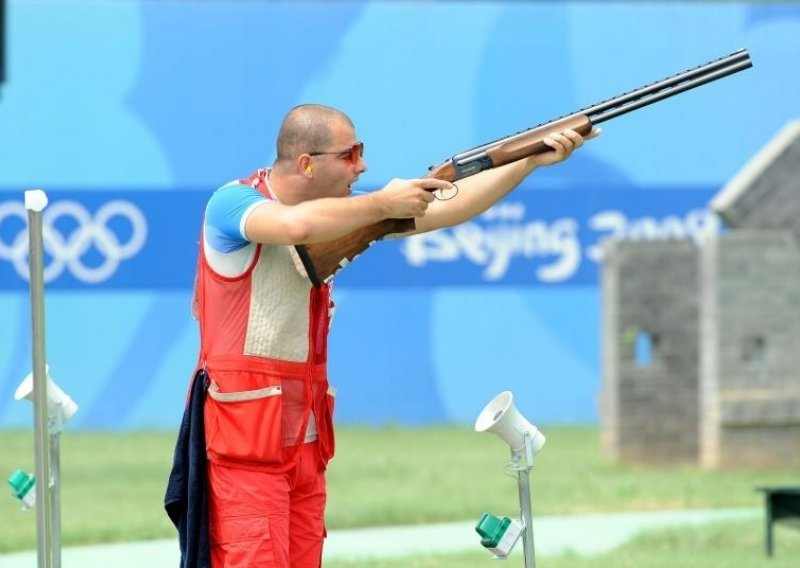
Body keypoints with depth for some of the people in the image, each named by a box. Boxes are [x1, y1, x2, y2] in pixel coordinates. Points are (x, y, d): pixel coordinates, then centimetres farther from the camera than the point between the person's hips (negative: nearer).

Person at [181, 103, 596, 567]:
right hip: (244, 439, -8)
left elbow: (444, 209, 11)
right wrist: (383, 204, -19)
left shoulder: (335, 212, 10)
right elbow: (297, 224, -33)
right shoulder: (233, 203, -10)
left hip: (305, 440, 8)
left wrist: (533, 160, 3)